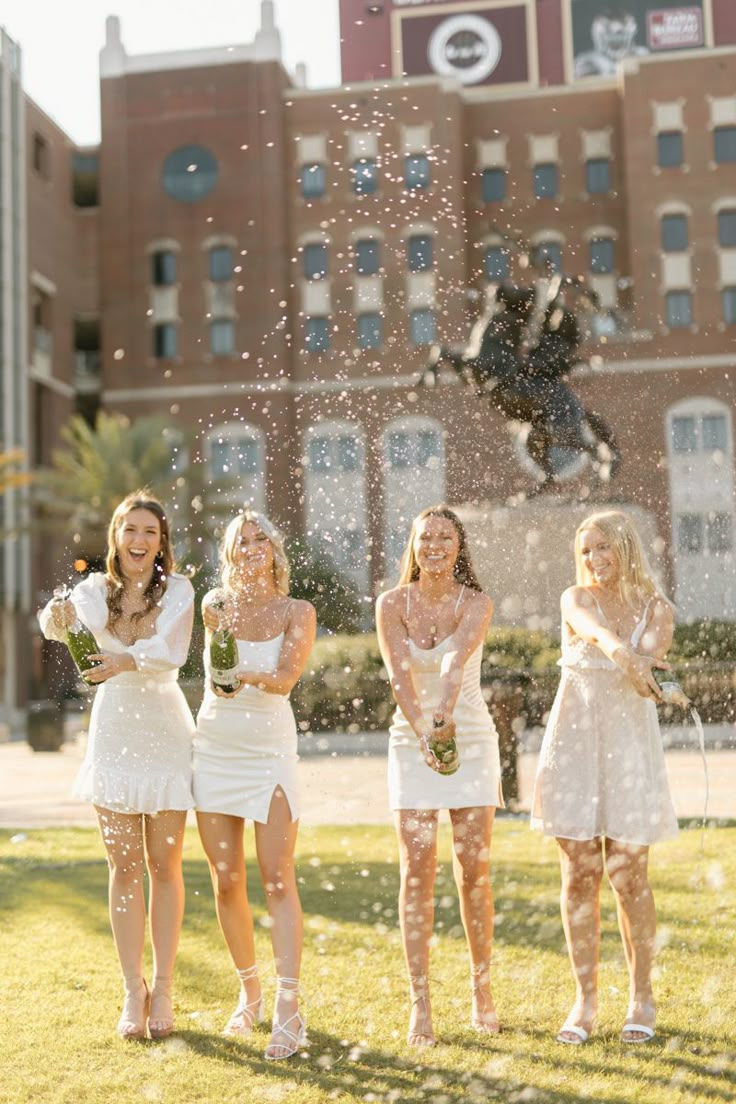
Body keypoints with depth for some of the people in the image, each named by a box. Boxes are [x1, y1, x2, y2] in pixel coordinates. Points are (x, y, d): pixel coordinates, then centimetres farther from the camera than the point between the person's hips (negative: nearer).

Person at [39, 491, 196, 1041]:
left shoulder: (177, 589, -7)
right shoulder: (95, 590, 2)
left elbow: (172, 653, -22)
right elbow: (57, 627, -14)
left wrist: (126, 661, -41)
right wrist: (56, 619, -37)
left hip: (165, 732, -2)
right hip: (113, 731, 2)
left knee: (164, 866, 4)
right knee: (124, 867, 5)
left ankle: (163, 990, 14)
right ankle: (133, 991, 13)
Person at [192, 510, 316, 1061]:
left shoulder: (297, 612, 0)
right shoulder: (216, 604, 8)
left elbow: (285, 677, -15)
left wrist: (245, 674, -35)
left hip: (271, 751, -3)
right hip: (215, 749, 3)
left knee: (278, 881, -10)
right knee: (227, 881, 7)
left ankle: (288, 1009, -10)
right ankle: (250, 992, 24)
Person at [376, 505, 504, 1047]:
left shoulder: (476, 603, -7)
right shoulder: (393, 604, -4)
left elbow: (459, 656, -28)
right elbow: (400, 674, -18)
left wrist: (448, 709, -47)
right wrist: (423, 731, -35)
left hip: (471, 741, 0)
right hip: (412, 742, 0)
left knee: (474, 870, 2)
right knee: (417, 871, -4)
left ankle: (482, 988, 20)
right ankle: (420, 1003, 1)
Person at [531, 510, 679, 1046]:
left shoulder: (656, 610, 4)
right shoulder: (576, 599, 3)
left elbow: (646, 659, -17)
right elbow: (591, 629, -21)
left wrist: (638, 660, -41)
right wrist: (618, 650, -43)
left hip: (629, 746, -1)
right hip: (574, 745, 1)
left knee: (627, 874, 0)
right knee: (580, 875, 2)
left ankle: (641, 996, 17)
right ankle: (585, 998, 13)